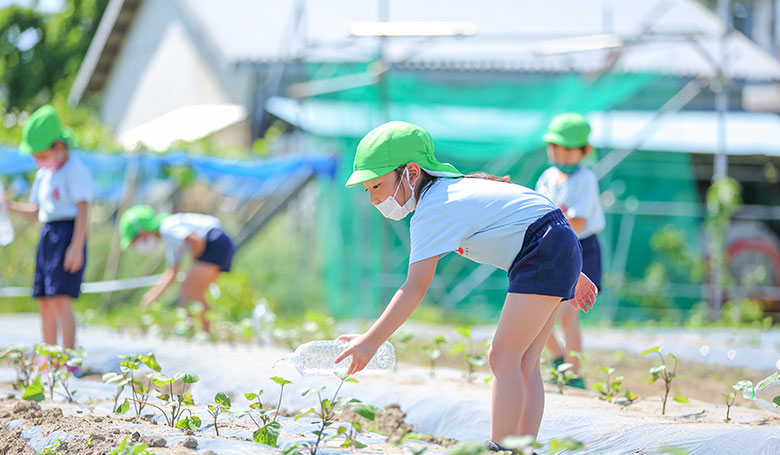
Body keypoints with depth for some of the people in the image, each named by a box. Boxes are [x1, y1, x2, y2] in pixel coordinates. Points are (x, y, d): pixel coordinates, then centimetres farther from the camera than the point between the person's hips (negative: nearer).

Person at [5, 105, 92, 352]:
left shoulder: (75, 170, -8)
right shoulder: (43, 175, 18)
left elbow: (83, 211, -14)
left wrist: (76, 247, -21)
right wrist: (10, 207, 9)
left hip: (67, 235, -9)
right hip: (47, 235, 9)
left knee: (60, 299, -17)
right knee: (44, 302, 8)